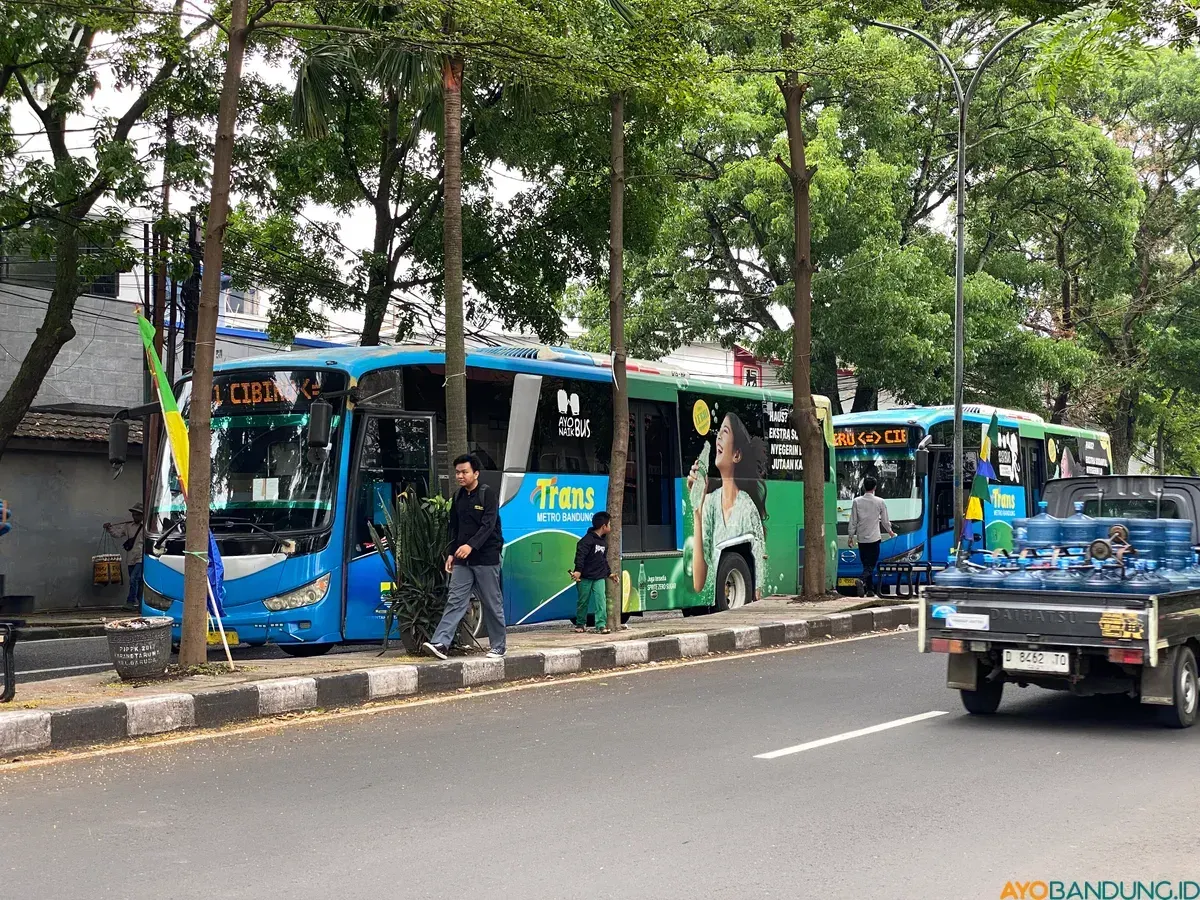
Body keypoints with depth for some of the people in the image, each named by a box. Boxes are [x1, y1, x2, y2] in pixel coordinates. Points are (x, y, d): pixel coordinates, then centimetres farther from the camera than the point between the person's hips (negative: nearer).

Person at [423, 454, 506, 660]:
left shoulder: (488, 495, -8)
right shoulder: (458, 497, 12)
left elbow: (488, 525, -19)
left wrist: (471, 545, -31)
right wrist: (452, 553, 11)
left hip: (486, 558, -5)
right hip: (462, 560, 5)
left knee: (492, 604, 3)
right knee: (455, 601, -4)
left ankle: (497, 646, 13)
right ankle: (441, 643, -13)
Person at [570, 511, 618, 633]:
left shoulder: (604, 541, 14)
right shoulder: (588, 539, -12)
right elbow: (580, 555, -21)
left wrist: (609, 573, 24)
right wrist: (578, 570, -29)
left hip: (599, 577, 6)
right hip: (585, 577, -6)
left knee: (601, 600, -7)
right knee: (583, 601, 5)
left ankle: (601, 624, -8)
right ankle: (580, 624, 20)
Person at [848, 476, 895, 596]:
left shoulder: (857, 501, -2)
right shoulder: (880, 502, -4)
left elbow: (853, 521, 0)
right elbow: (885, 520, 5)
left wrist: (851, 537, 8)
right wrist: (890, 532, 24)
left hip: (861, 538, 2)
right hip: (874, 537, -2)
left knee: (866, 564, 11)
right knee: (871, 565, 0)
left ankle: (870, 589, 11)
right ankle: (863, 581, -27)